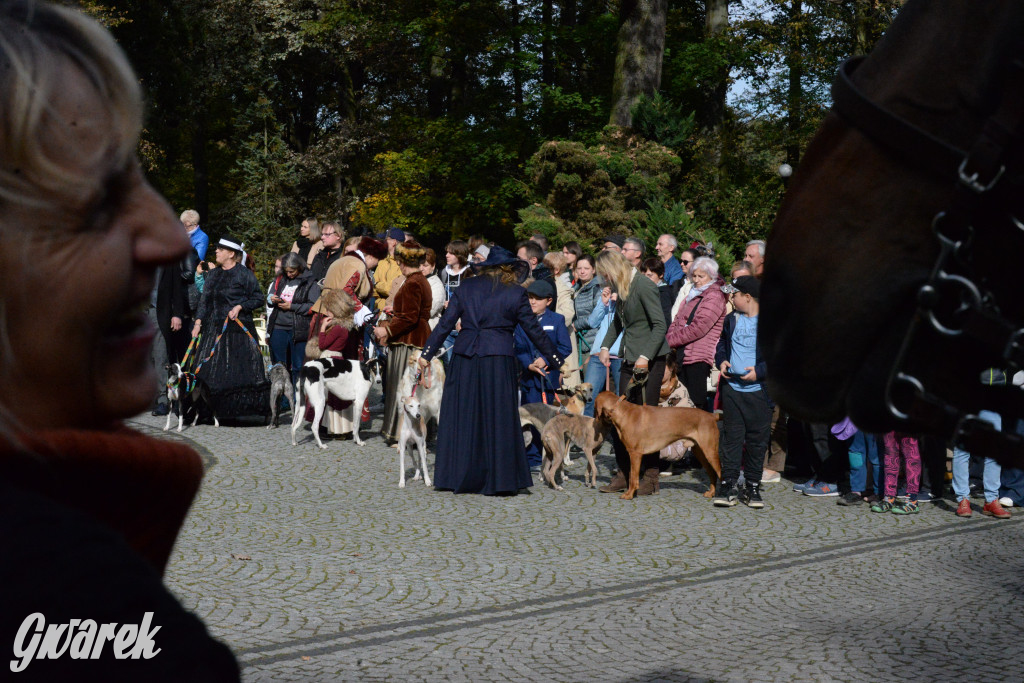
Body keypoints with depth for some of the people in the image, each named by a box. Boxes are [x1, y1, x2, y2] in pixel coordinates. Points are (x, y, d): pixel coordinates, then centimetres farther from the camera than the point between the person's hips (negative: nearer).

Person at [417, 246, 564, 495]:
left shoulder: (466, 288, 9)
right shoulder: (516, 293, 2)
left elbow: (445, 323, 8)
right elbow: (533, 330, 7)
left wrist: (427, 353, 15)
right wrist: (553, 358, 18)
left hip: (464, 359, 3)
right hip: (498, 360, -2)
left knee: (462, 418, 8)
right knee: (498, 419, 3)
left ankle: (458, 478, 12)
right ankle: (497, 479, 5)